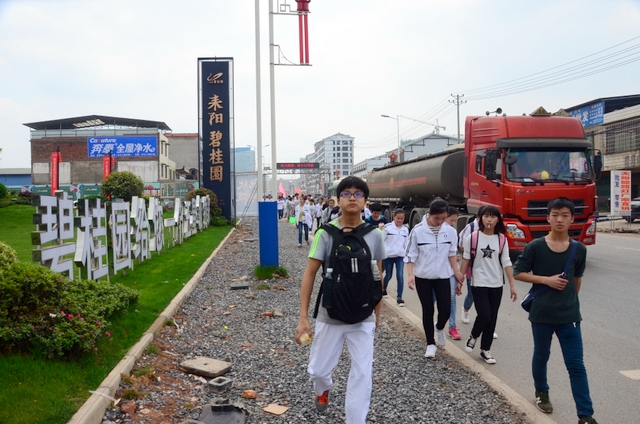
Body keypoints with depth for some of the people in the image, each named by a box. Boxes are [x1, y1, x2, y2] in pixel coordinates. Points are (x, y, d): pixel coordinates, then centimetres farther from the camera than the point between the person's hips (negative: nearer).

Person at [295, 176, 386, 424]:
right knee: (318, 369, 16)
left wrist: (377, 313, 14)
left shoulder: (375, 235, -4)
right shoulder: (325, 234, -11)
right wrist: (303, 318, -11)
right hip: (330, 317, 0)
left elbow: (378, 276, 8)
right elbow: (309, 275, -8)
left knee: (362, 375, 2)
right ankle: (322, 390, 52)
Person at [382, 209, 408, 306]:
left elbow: (406, 243, 15)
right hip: (388, 255, -2)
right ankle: (383, 289, 39)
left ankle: (399, 297, -1)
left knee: (400, 276, -7)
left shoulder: (406, 229, 7)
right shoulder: (387, 227, -7)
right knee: (388, 275, 10)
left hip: (400, 256, 3)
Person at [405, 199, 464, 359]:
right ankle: (430, 344, 19)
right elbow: (410, 255, -8)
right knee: (428, 310, 5)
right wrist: (411, 275, -17)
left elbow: (451, 253, 9)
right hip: (423, 277, -2)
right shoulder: (418, 231, -14)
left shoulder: (450, 231, -5)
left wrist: (456, 271, 5)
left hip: (442, 276, 2)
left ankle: (440, 328, 33)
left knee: (445, 309, -2)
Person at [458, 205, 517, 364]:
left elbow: (506, 263, 1)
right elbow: (466, 260, -1)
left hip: (496, 284, 3)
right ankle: (473, 336, 20)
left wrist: (512, 285, -2)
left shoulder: (502, 239, -1)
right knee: (484, 315, -11)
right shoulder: (472, 238, -7)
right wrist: (460, 280, 0)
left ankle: (485, 349, 22)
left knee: (492, 318, 8)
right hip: (479, 283, -3)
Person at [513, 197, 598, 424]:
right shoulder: (535, 247, -10)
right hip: (541, 314, -1)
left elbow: (577, 279, 13)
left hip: (569, 315, 1)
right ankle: (541, 392, 42)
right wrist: (547, 280, -15)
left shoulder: (579, 249, -1)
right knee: (541, 356, 18)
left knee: (576, 365, 1)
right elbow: (519, 273, -5)